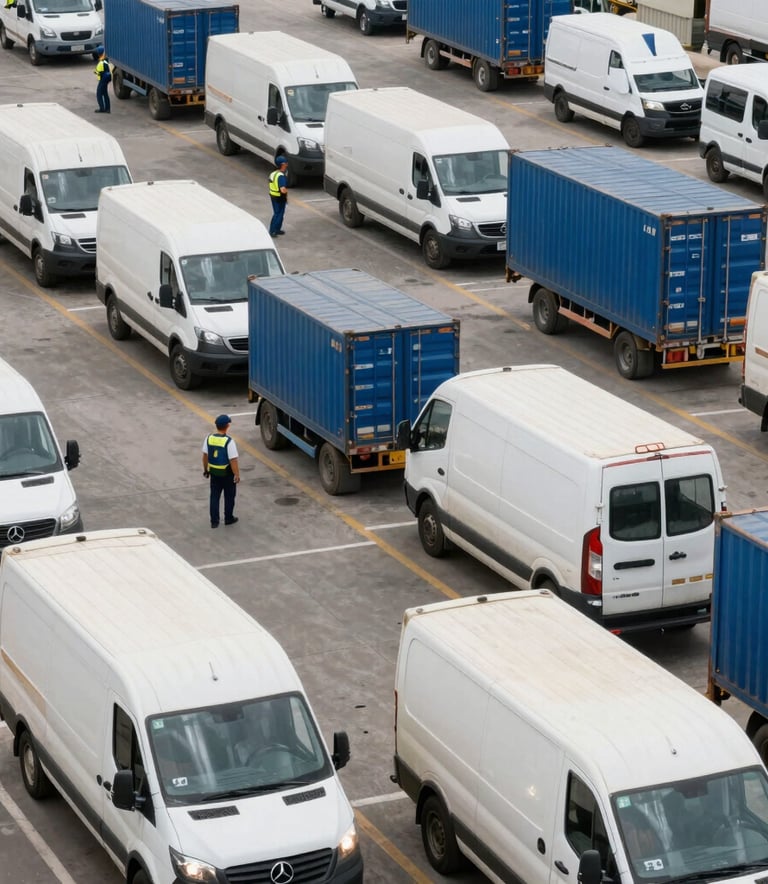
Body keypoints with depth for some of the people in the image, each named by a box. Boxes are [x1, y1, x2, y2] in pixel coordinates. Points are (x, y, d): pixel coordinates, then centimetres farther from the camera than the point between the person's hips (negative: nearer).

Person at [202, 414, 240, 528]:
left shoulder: (209, 438, -8)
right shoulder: (229, 441, -24)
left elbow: (205, 456, 1)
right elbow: (233, 460, -22)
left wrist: (205, 469, 15)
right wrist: (237, 474, -13)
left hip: (214, 472, 4)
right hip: (227, 473, -4)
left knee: (214, 496, 14)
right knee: (229, 496, 15)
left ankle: (214, 521, 16)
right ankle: (228, 518, 27)